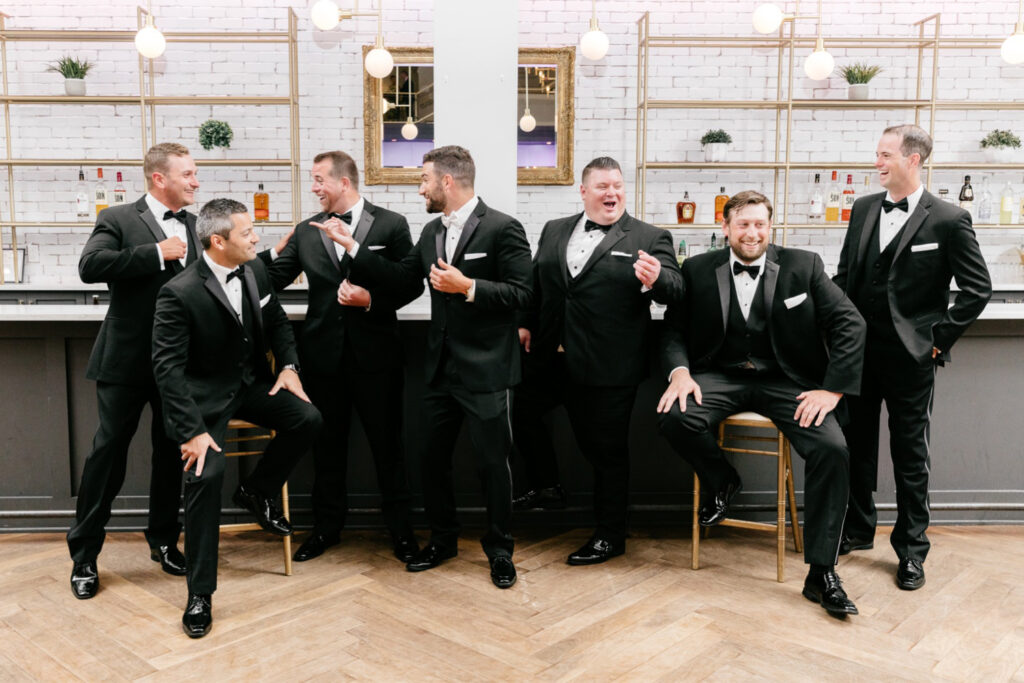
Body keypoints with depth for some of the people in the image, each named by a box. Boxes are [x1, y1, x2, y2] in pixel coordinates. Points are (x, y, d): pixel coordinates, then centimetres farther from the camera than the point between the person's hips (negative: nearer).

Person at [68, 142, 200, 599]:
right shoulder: (118, 220, -5)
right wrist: (158, 252, -22)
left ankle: (164, 541, 30)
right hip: (128, 359, -5)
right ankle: (84, 555, 16)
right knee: (108, 454, 2)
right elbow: (90, 266, -22)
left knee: (171, 454, 14)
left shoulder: (194, 225, 10)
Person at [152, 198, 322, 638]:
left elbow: (278, 322, 15)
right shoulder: (179, 295, -21)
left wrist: (288, 366, -1)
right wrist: (193, 430, -28)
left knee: (308, 419, -17)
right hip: (206, 395, -6)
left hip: (252, 383, 6)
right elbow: (168, 368, -22)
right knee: (206, 473, -24)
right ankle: (200, 594, -10)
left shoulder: (255, 270, 0)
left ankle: (256, 491, 12)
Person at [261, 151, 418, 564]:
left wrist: (371, 300, -17)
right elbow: (272, 279, 3)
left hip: (375, 354, -3)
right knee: (327, 444, 13)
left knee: (387, 443, 7)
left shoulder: (391, 225, -1)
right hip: (323, 355, 3)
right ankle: (327, 526, 29)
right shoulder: (306, 231, 8)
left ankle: (400, 528, 23)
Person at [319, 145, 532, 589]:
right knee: (432, 457, 14)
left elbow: (521, 294, -16)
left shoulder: (502, 228, -11)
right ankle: (442, 539, 33)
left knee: (492, 462, 5)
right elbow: (402, 282, 10)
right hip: (441, 368, 7)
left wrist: (466, 286, -23)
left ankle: (499, 549, 24)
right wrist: (353, 248, 7)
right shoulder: (431, 232, 11)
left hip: (485, 371, -7)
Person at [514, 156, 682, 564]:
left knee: (607, 449, 6)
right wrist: (526, 324, 4)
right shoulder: (554, 230, 10)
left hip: (608, 367, -5)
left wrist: (655, 280, -35)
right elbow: (535, 282, 16)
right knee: (522, 413, 18)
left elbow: (673, 289, -14)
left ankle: (610, 536, 23)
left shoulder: (650, 238, -4)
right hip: (551, 358, 5)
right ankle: (546, 487, 40)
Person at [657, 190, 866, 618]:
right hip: (721, 377, 1)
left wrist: (832, 389, -13)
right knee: (675, 417, -29)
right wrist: (679, 371, -15)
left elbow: (850, 325, -1)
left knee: (832, 450, -25)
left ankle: (821, 572, -12)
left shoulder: (804, 266, 2)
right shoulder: (698, 270, 5)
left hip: (787, 381, -1)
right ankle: (721, 482, 5)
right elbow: (674, 330, 7)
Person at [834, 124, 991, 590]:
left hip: (910, 356, -4)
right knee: (856, 444, 13)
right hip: (858, 349, 5)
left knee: (910, 453, 6)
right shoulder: (863, 209, 7)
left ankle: (911, 549, 20)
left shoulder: (949, 220, -7)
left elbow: (977, 288, -4)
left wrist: (941, 337, -7)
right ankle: (858, 529, 31)